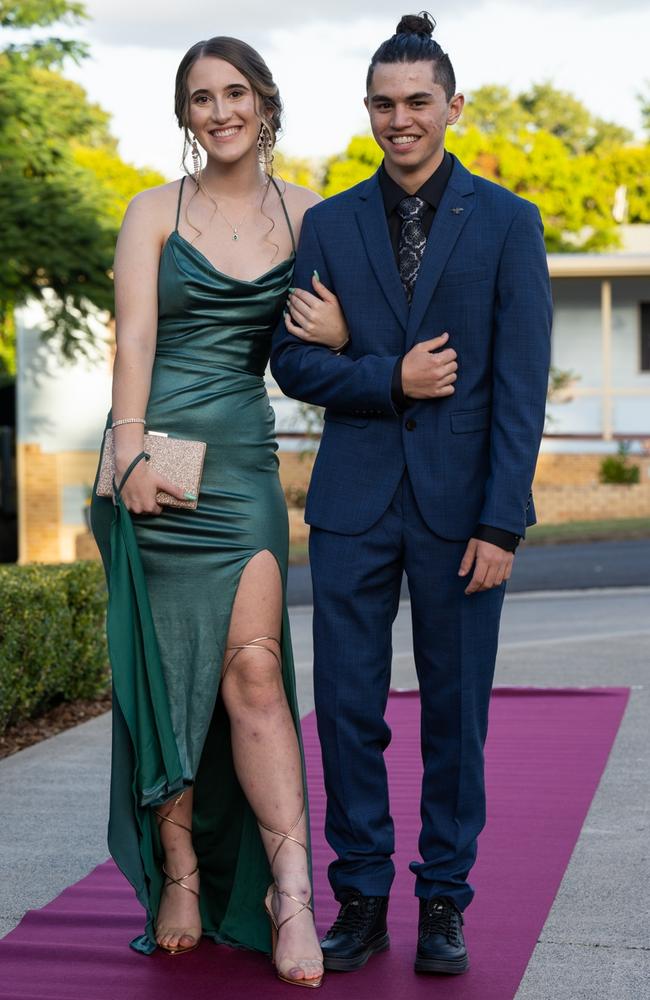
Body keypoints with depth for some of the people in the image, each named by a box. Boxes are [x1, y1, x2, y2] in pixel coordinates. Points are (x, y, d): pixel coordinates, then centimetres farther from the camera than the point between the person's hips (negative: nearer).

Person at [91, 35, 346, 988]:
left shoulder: (304, 212, 10)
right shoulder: (155, 212, 5)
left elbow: (331, 334, 18)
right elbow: (134, 338, -5)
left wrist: (330, 335, -7)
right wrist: (130, 453, -17)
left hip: (245, 461, 1)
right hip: (157, 456, 0)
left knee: (252, 666, -10)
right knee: (166, 671, 3)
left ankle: (289, 893, -11)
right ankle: (178, 873, 15)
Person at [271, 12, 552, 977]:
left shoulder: (506, 223, 2)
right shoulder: (327, 225, 9)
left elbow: (521, 384, -3)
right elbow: (291, 359, 7)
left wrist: (501, 523, -10)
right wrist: (390, 380, -10)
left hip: (458, 501, -2)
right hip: (354, 500, 2)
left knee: (455, 712, 5)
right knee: (348, 709, 3)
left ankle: (444, 903, 18)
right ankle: (360, 898, 17)